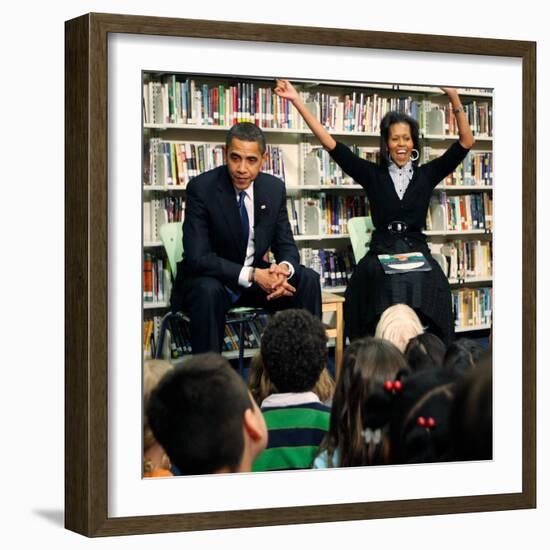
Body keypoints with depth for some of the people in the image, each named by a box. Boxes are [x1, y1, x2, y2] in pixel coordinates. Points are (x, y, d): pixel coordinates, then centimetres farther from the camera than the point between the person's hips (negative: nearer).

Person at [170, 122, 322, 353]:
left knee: (308, 279, -15)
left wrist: (284, 268, -24)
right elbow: (197, 258, -23)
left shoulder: (274, 188, -4)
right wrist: (252, 275, -33)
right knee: (208, 291, -37)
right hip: (208, 280, -5)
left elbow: (286, 245, 2)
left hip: (257, 276, 5)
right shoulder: (201, 188, -19)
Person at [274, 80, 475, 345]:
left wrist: (455, 99, -5)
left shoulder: (426, 174, 14)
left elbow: (466, 143, 8)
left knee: (424, 283, -31)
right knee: (385, 282, -33)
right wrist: (297, 101, 3)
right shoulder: (373, 174, 12)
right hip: (381, 253, -1)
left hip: (418, 252, 1)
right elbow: (331, 144, 8)